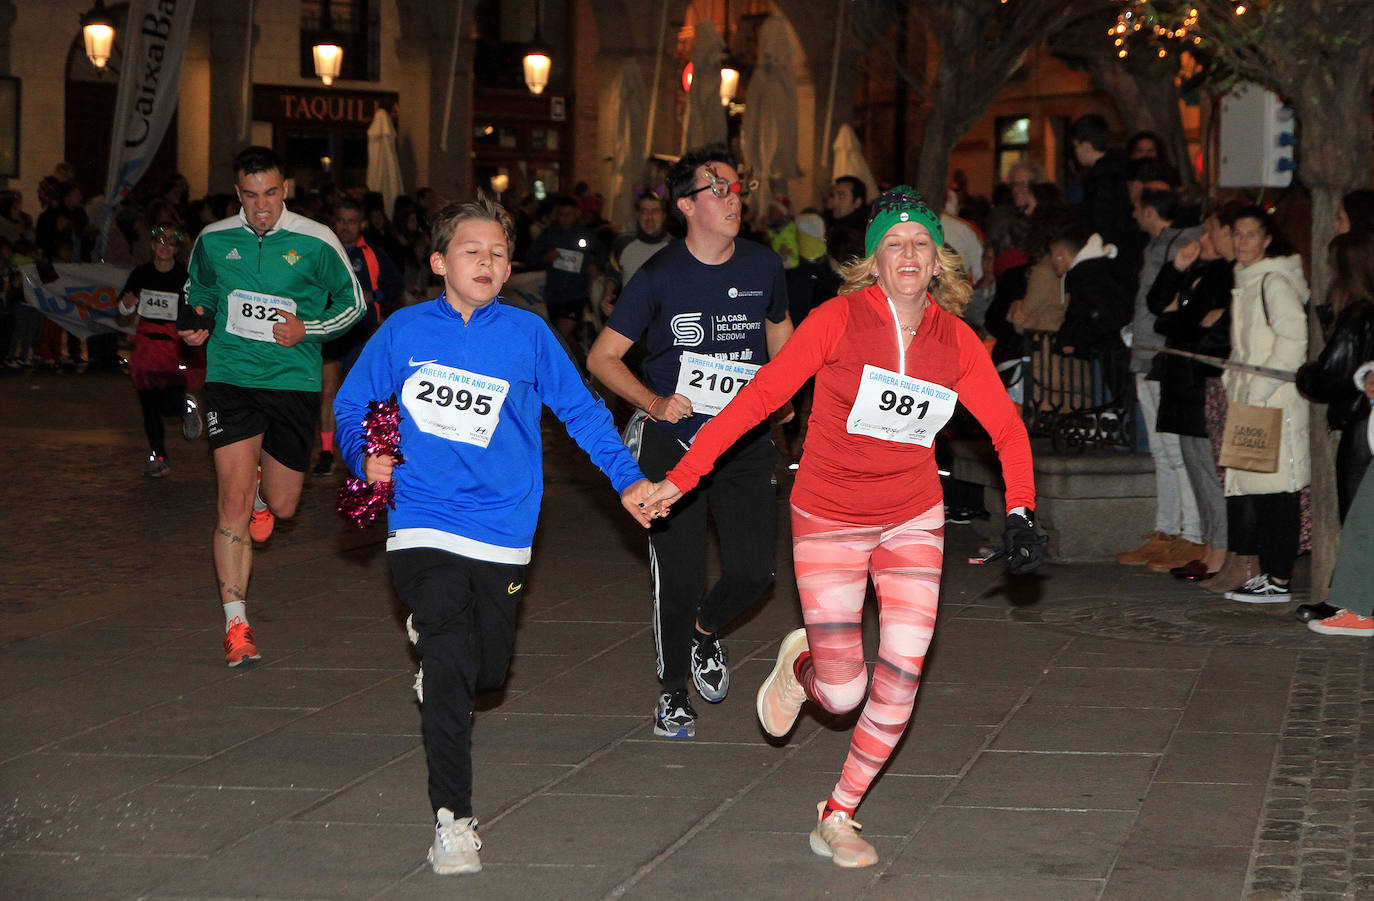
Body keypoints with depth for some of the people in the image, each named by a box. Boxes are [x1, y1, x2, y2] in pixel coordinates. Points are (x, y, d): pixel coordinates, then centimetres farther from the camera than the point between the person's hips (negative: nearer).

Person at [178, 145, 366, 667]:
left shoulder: (315, 242, -5)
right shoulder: (213, 241, 1)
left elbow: (354, 303, 5)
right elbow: (197, 291, 21)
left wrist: (308, 329, -11)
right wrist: (199, 326, 1)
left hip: (294, 383, 0)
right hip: (231, 378, 0)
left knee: (282, 506, 8)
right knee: (233, 501, -13)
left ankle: (262, 490, 49)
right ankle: (236, 624, -8)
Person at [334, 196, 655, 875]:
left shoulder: (527, 334, 1)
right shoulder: (404, 331, 1)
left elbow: (581, 411, 9)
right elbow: (352, 406, 12)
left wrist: (627, 480, 3)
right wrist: (366, 457, -6)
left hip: (501, 534, 2)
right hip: (423, 530, -2)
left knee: (488, 672, 12)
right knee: (451, 667, -15)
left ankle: (436, 644, 49)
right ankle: (451, 818, -7)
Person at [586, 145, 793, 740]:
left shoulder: (763, 267, 2)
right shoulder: (659, 276, -7)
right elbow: (602, 358, -3)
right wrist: (654, 402, -16)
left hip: (744, 441, 3)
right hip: (671, 443, -3)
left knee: (753, 570, -5)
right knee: (679, 577, -6)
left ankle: (706, 631, 29)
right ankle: (671, 691, 17)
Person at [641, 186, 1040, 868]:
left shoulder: (955, 340, -2)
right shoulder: (840, 319, -12)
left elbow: (1007, 427, 5)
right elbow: (760, 395, -13)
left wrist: (1020, 512, -9)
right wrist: (683, 475, -17)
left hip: (913, 518, 3)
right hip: (829, 521, -3)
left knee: (900, 681, -7)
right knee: (841, 694, -6)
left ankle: (838, 817, 13)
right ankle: (800, 663, 32)